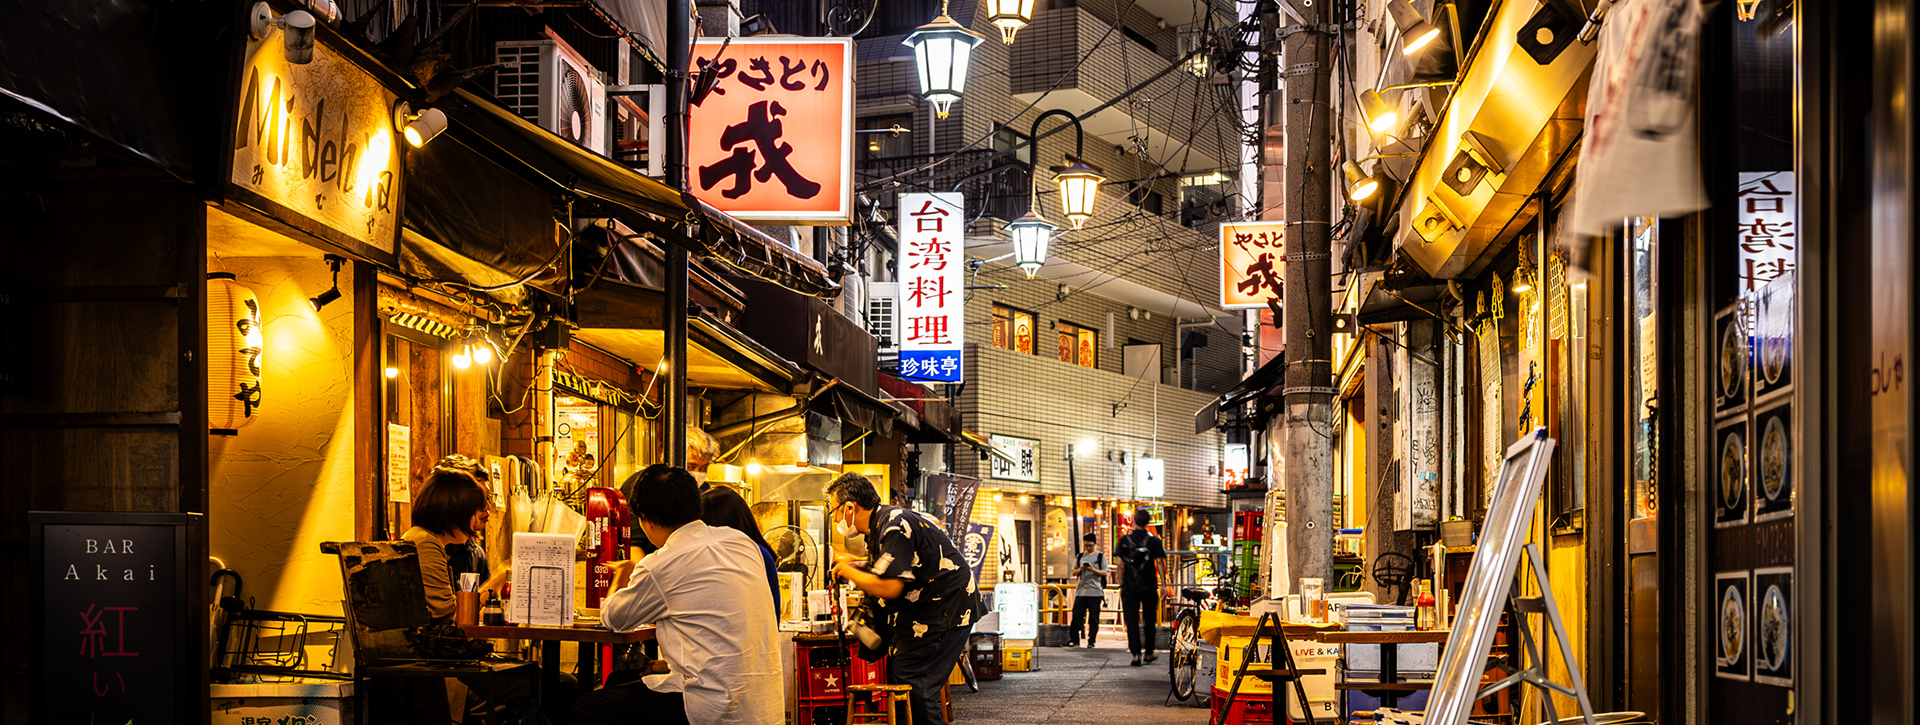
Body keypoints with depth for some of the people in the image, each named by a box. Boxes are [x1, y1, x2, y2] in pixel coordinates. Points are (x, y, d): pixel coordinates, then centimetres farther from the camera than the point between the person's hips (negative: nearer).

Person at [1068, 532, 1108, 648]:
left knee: (1093, 619, -2)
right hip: (1081, 591, 3)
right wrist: (1080, 569, -7)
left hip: (1095, 592, -3)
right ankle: (1074, 640, 5)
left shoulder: (1100, 556, 4)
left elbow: (1105, 573, -2)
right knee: (1076, 616, -2)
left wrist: (1093, 570, -16)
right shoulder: (1080, 556, 14)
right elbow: (1074, 572, 14)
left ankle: (1091, 641, 5)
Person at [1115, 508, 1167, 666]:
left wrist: (1121, 584, 6)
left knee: (1132, 621, 1)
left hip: (1130, 587, 0)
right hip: (1149, 587, 0)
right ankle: (1148, 652, 21)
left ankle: (1136, 653, -8)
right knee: (1149, 620, 14)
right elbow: (1159, 563, -5)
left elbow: (1120, 564, -2)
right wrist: (1163, 585, -1)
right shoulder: (1154, 540, -2)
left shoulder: (1124, 540, -1)